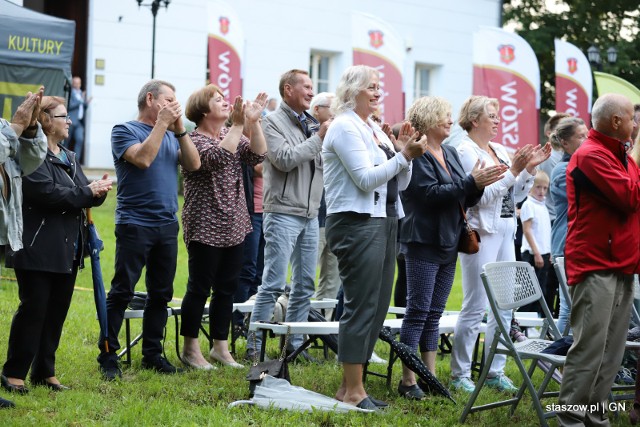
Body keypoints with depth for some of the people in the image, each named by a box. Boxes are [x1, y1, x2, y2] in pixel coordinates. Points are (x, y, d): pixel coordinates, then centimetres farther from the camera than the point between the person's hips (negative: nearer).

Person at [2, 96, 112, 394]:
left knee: (57, 312, 10)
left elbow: (85, 195, 14)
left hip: (67, 252, 8)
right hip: (38, 251, -8)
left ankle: (44, 372, 17)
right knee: (33, 310, -5)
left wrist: (99, 191, -9)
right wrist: (88, 192, -15)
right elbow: (48, 193, -22)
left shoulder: (69, 158, 18)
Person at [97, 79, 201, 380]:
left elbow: (193, 164, 3)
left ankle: (152, 353, 19)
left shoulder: (171, 136, 15)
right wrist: (162, 124, -13)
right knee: (122, 293, -6)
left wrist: (179, 129, -3)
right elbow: (143, 158, -19)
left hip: (167, 225, 6)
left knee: (161, 293, 10)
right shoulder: (125, 130, -3)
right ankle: (108, 356, -2)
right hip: (135, 224, -6)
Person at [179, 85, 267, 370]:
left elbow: (257, 156, 0)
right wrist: (238, 126, -28)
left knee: (227, 289, 10)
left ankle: (220, 347, 19)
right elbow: (216, 158, -27)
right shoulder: (193, 139, -10)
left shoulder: (232, 134, 12)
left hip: (233, 227, 7)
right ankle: (190, 349, 8)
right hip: (205, 227, -7)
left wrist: (253, 122, -12)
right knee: (200, 288, -2)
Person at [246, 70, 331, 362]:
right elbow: (285, 159, -18)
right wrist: (319, 137, -14)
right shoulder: (273, 122, -4)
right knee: (273, 283, -8)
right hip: (283, 214, -7)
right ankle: (254, 345, -2)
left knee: (305, 284, 9)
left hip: (310, 215, 7)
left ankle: (294, 343, 17)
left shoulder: (312, 124, 13)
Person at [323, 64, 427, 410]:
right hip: (357, 223, -9)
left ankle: (350, 386, 15)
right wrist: (405, 155, -17)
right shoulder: (344, 127, -8)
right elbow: (366, 179, -17)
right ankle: (353, 391, -3)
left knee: (377, 307, 9)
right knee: (361, 306, -8)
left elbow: (400, 183, 16)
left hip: (384, 222, 9)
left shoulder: (375, 129, 18)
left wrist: (405, 152, 2)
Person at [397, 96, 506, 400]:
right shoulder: (416, 155, -10)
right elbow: (431, 193, -21)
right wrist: (471, 181, -22)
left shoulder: (451, 154, 14)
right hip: (423, 243, -8)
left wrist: (480, 185, -6)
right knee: (418, 311, -5)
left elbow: (465, 200, 14)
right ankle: (408, 381, -1)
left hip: (448, 243, 8)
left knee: (434, 314, 10)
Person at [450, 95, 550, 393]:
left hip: (505, 231, 8)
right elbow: (481, 196, -17)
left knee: (504, 306, 9)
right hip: (482, 232, -8)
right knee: (475, 307, -5)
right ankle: (460, 375, 4)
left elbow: (515, 195, 15)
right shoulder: (466, 152, -9)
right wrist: (513, 170, -18)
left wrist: (530, 168, 3)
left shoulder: (500, 150, 15)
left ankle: (495, 372, 16)